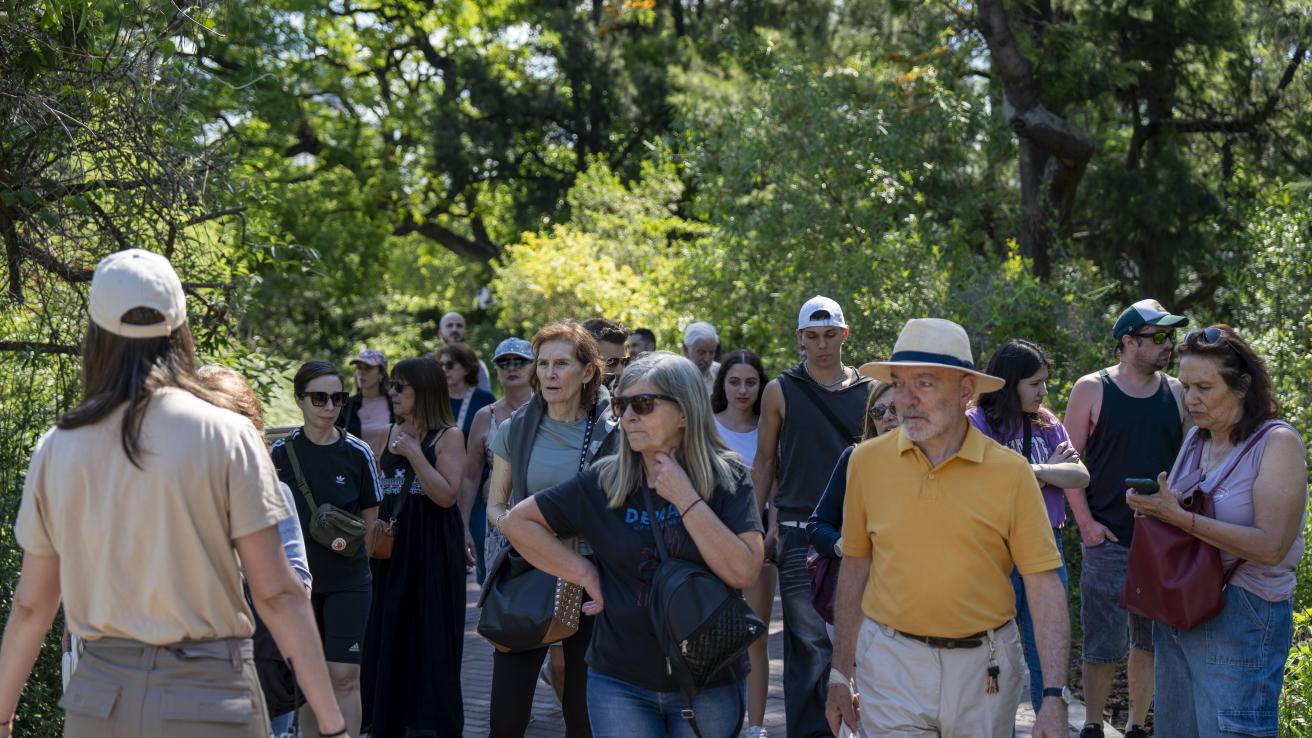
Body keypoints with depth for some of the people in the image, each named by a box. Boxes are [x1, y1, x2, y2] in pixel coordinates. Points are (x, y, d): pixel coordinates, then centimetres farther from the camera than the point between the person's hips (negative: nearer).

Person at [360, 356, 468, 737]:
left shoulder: (448, 437, -6)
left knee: (430, 637, 0)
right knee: (388, 633, 8)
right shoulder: (391, 434, 12)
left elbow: (447, 495, -17)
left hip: (432, 548, -6)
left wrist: (414, 453, -19)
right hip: (392, 547, 6)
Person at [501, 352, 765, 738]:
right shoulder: (604, 481, -3)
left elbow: (743, 572, -18)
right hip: (620, 683, 1)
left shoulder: (728, 477, -7)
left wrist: (685, 498, -20)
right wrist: (584, 572, -4)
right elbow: (518, 521, 3)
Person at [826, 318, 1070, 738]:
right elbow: (855, 569, 8)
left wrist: (1053, 696, -12)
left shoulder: (1010, 472, -6)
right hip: (892, 663, 0)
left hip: (984, 668, 0)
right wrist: (841, 673, 10)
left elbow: (1045, 588, -6)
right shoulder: (867, 461, -1)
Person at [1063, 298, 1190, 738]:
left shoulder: (1176, 393, 8)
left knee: (1152, 640, 10)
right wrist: (1086, 523, -9)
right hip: (1108, 539, -4)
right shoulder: (1092, 389, -2)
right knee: (1103, 644, -1)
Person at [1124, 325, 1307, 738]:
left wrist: (1178, 516, -24)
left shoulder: (1277, 442, -12)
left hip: (1241, 615, -7)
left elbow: (1271, 546, -21)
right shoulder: (1195, 439, 8)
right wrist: (1151, 506, -7)